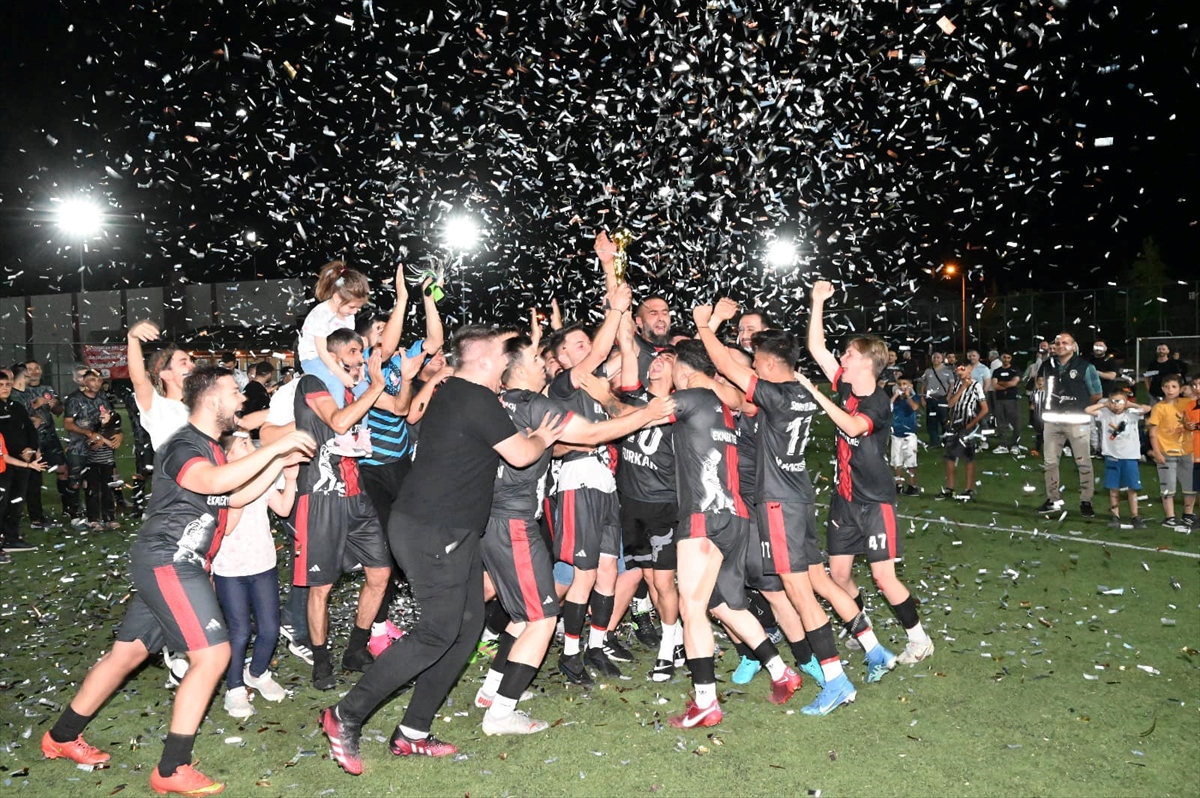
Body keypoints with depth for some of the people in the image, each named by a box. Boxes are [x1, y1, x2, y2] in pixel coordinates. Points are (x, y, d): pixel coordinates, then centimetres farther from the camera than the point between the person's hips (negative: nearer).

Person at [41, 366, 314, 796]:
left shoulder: (209, 448, 16)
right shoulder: (183, 446, -16)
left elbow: (237, 497, 19)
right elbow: (214, 481, -37)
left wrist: (280, 462, 9)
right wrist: (274, 447, -33)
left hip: (173, 565, 10)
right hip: (168, 563, -10)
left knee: (128, 652, 18)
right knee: (213, 655, -12)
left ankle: (63, 736, 34)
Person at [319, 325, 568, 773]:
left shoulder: (450, 394, 14)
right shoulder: (477, 399, -15)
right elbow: (520, 455, -11)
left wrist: (536, 438, 26)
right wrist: (543, 437, 8)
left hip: (452, 532, 10)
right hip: (432, 531, -10)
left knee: (468, 623, 10)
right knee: (440, 631, -8)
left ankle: (412, 733, 16)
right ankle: (346, 716, 1)